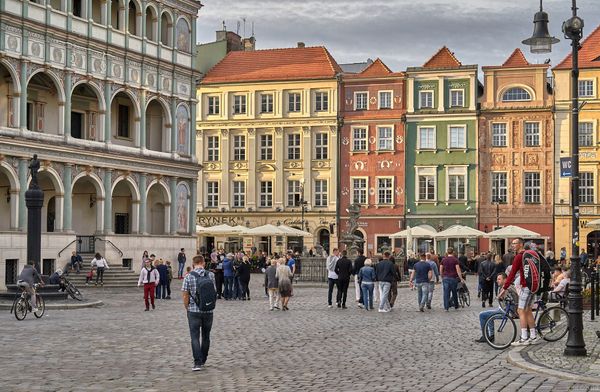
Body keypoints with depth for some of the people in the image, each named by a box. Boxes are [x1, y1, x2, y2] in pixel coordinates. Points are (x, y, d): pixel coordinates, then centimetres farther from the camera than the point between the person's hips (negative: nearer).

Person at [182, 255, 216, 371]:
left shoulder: (188, 277, -8)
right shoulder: (211, 275, -2)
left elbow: (185, 296, -6)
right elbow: (214, 292, 7)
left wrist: (187, 308, 10)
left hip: (194, 311, -2)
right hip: (208, 310, 2)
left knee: (195, 337, -1)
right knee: (206, 336, 15)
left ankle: (197, 363, -11)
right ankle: (203, 360, 26)